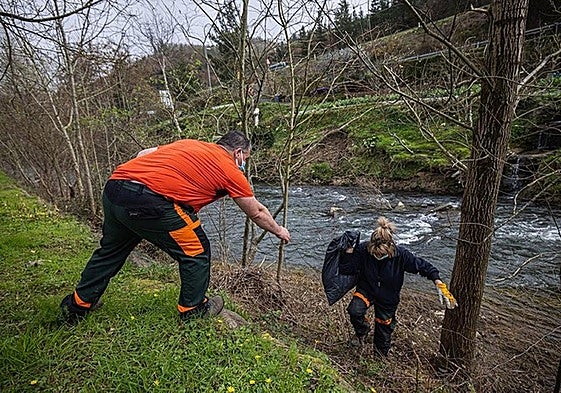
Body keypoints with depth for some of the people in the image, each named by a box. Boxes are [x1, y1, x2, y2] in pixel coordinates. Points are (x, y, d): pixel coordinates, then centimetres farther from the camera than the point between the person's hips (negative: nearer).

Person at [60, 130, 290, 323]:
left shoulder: (189, 144, 24)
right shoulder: (229, 169, 8)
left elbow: (143, 155, 22)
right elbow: (256, 212, 18)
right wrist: (279, 231, 33)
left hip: (112, 188, 9)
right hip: (149, 201, -8)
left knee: (111, 249, 30)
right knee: (196, 250, 11)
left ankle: (77, 305, 47)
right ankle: (193, 309, 28)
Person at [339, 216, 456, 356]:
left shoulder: (401, 254, -28)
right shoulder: (363, 249, -27)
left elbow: (423, 266, -16)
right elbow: (346, 269, -23)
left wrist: (439, 284, -27)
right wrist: (349, 250, -36)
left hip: (388, 298, 1)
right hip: (366, 289, 0)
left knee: (384, 330, 17)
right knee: (354, 311, -29)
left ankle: (381, 355, 52)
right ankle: (362, 331, 8)